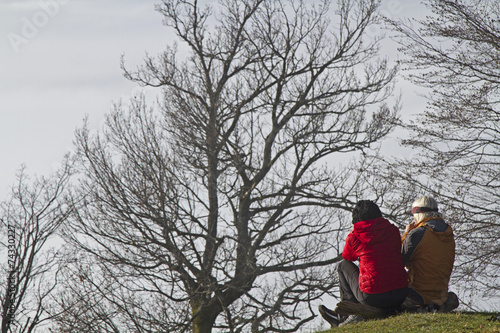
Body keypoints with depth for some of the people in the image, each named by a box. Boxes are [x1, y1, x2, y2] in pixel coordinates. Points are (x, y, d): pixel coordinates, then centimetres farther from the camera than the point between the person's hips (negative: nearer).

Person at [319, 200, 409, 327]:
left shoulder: (354, 236, -1)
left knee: (343, 266, 21)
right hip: (400, 296, 4)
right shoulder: (393, 231, 8)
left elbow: (347, 257, 20)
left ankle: (354, 313, 21)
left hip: (373, 297, -4)